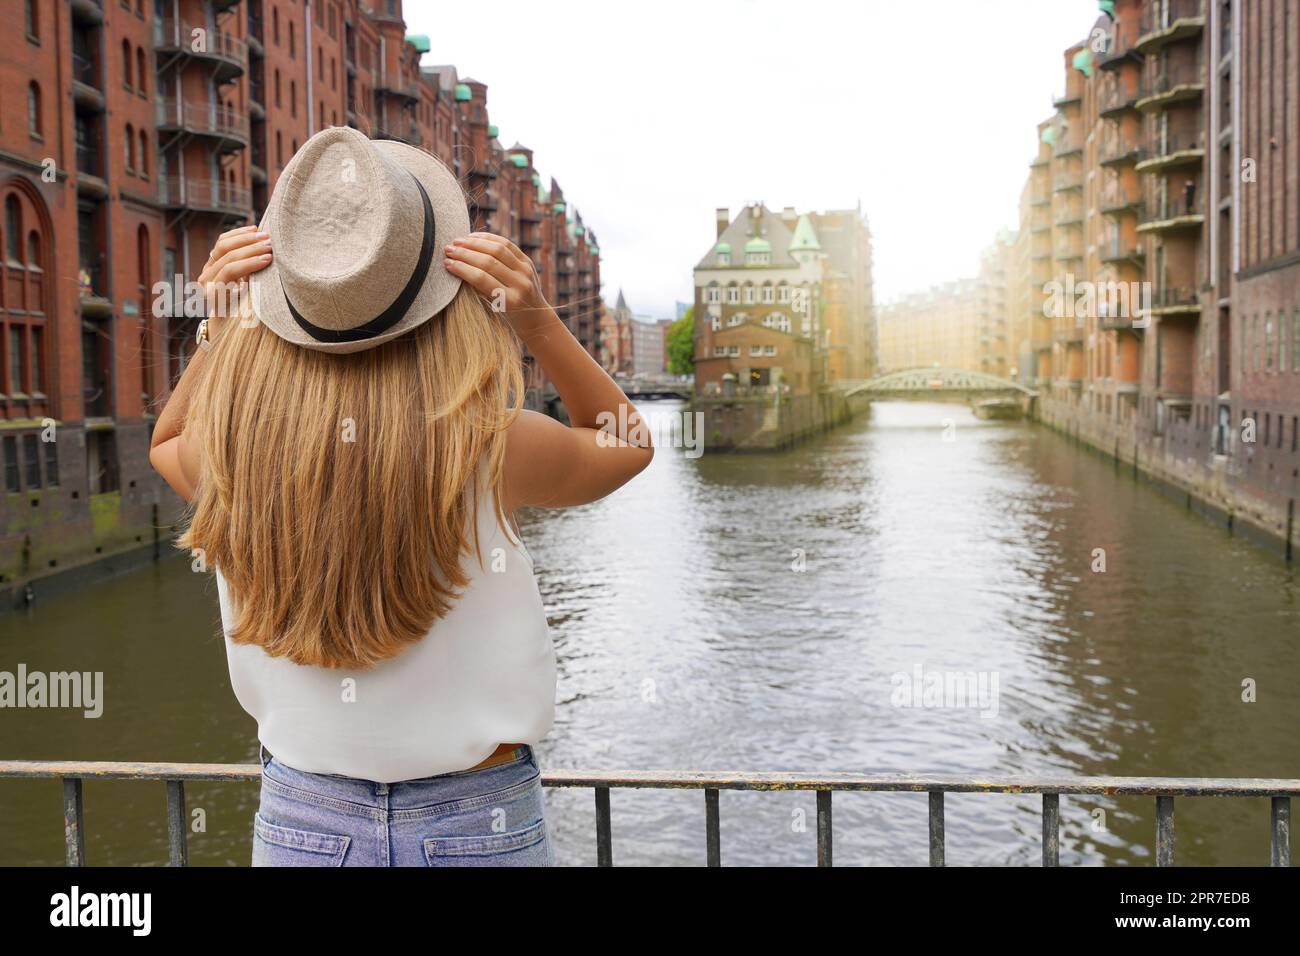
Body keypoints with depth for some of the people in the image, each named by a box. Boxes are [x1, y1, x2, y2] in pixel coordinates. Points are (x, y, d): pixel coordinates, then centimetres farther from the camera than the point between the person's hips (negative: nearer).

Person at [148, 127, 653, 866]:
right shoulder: (494, 449, -23)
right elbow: (629, 444, 1)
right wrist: (541, 323, -13)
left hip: (300, 825, 2)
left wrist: (216, 331, -5)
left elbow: (167, 441, 12)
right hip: (479, 825, -2)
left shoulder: (231, 452, -16)